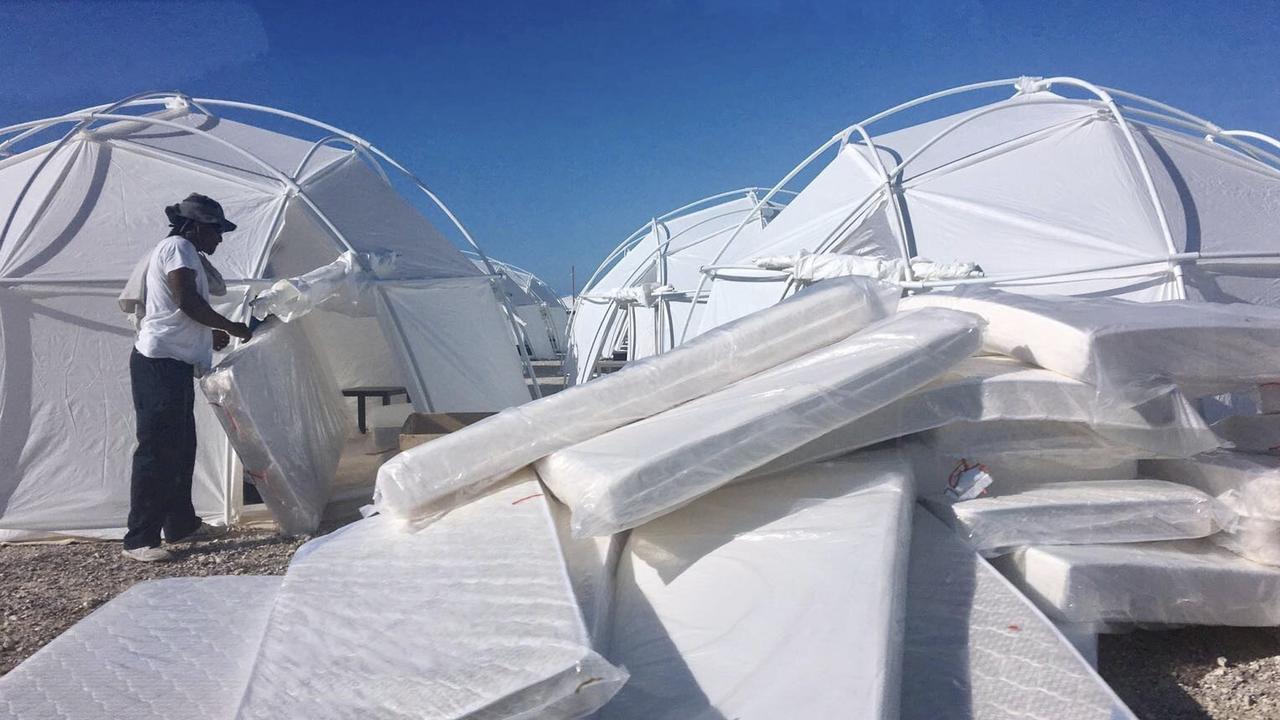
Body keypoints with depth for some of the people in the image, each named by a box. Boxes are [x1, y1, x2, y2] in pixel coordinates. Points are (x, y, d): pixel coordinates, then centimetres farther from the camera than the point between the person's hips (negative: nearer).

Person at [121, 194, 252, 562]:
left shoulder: (184, 253, 24)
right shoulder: (178, 247, -7)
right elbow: (188, 301, -18)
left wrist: (211, 334, 17)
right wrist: (231, 327, -8)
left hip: (173, 364, 11)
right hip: (159, 362, -11)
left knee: (180, 447, 15)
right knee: (157, 449, -10)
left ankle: (181, 524, 24)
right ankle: (140, 540, -6)